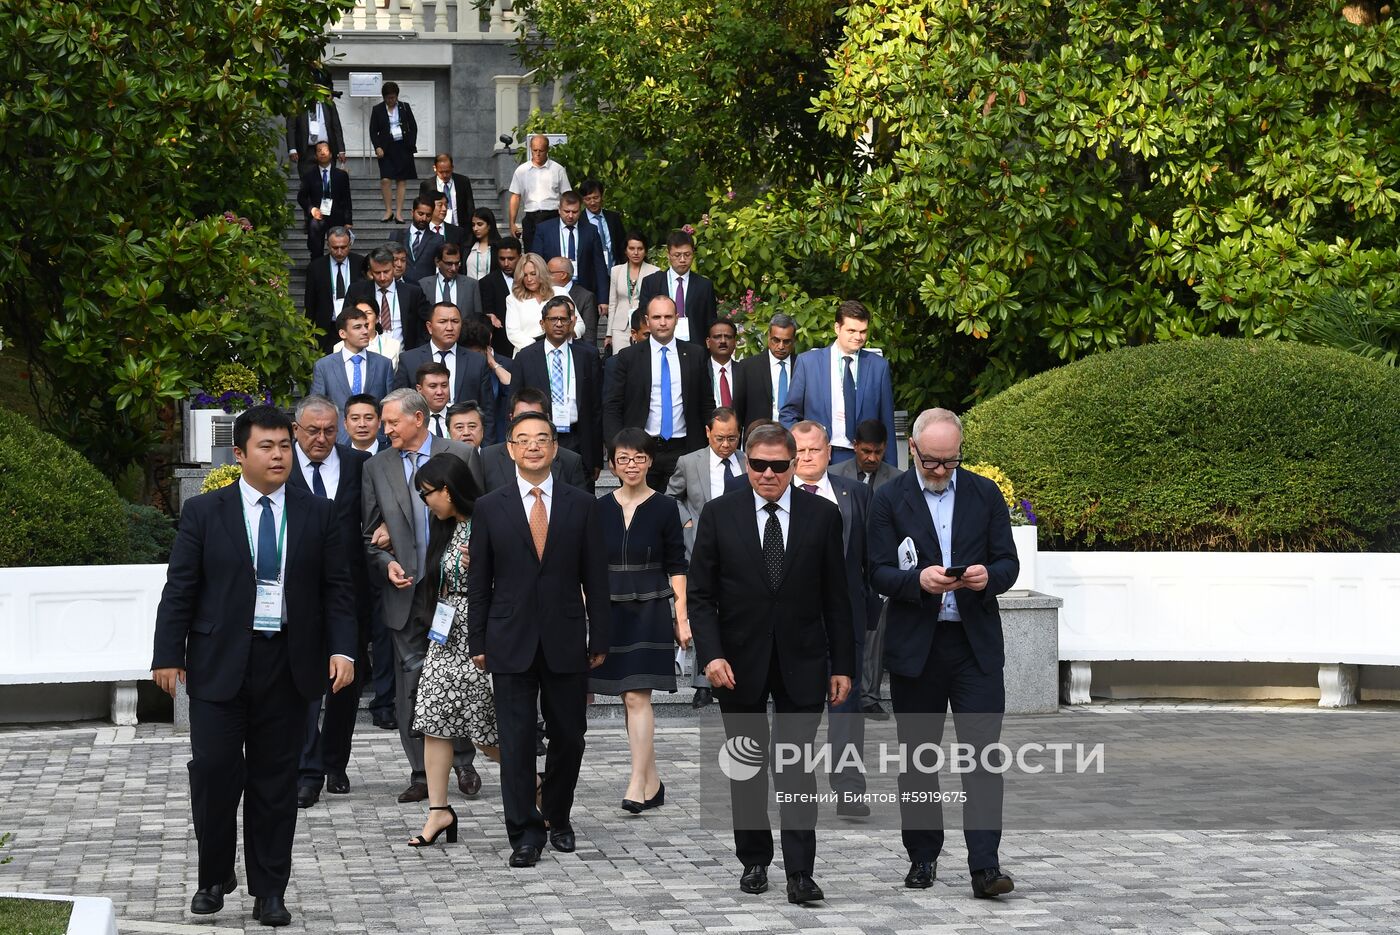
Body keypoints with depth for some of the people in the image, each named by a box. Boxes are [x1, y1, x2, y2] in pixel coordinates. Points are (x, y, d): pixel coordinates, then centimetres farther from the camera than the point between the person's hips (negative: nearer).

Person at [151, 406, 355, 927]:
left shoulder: (318, 515, 6)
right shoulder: (204, 512, 1)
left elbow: (338, 589, 6)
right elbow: (179, 589, 1)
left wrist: (342, 649, -5)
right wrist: (168, 654, -5)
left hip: (288, 663, 1)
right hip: (219, 663, -1)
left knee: (276, 778, 6)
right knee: (213, 769, -4)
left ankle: (269, 890, 15)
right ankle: (215, 877, 16)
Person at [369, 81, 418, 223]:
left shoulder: (404, 107, 6)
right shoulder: (377, 110, 4)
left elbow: (413, 127, 10)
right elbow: (373, 131, 5)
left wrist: (411, 144, 1)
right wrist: (377, 147, -8)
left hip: (403, 147, 1)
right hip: (386, 148, -1)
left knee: (401, 180, -1)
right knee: (385, 180, -12)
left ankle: (398, 213, 1)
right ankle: (388, 211, -1)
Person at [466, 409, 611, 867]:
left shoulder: (581, 505, 4)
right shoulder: (490, 508, 3)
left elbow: (595, 578, 4)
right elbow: (478, 582, 5)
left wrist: (599, 640, 1)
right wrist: (478, 642, 1)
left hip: (566, 642, 1)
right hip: (511, 641, -1)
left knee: (568, 736, 7)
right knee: (516, 740, -1)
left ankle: (558, 817, 27)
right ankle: (525, 833, 5)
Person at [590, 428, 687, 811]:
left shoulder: (664, 509, -3)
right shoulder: (601, 509, 6)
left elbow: (676, 566, -1)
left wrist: (681, 618, -6)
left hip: (650, 610, -4)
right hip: (612, 610, 4)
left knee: (637, 697, -12)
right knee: (630, 700, 7)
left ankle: (637, 784, -12)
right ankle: (652, 782, 17)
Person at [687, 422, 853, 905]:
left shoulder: (822, 515, 0)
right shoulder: (719, 514, -1)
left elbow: (836, 597, 2)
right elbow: (699, 594, -1)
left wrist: (842, 665, 0)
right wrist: (712, 654, -13)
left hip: (801, 661, -1)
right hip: (740, 661, 1)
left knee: (797, 764, -6)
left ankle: (800, 872, -5)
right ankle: (754, 861, 23)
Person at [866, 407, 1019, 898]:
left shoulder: (985, 494, 5)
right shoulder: (889, 499, 0)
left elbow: (1008, 563, 5)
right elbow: (880, 573, -4)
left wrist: (988, 576, -18)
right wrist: (918, 580, -23)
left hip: (976, 643, 0)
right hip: (914, 647, 0)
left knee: (983, 754, -8)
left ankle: (985, 866, -9)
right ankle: (922, 857, 21)